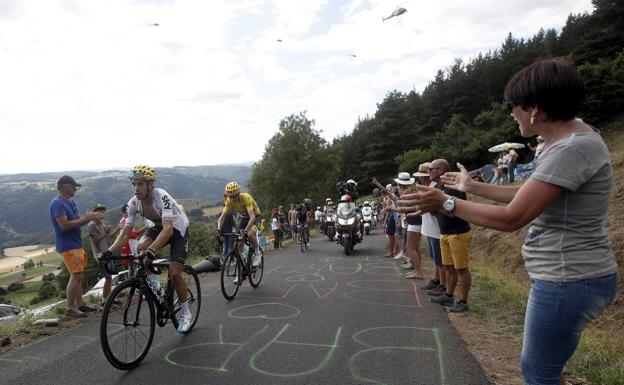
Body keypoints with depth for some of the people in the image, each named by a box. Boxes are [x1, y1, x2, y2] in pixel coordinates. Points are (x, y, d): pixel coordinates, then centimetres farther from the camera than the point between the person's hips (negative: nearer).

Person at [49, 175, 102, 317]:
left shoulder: (70, 201, 13)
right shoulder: (57, 203, -16)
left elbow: (78, 221, 14)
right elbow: (64, 225, -23)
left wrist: (91, 216, -3)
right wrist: (84, 218, -20)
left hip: (76, 244, 10)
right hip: (68, 245, -10)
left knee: (77, 275, 14)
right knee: (76, 275, -10)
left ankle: (79, 303, 23)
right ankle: (70, 308, -1)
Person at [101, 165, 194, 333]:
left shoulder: (162, 197, -34)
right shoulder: (133, 203, -17)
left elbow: (168, 229, -46)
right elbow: (125, 233, -14)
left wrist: (152, 250, -59)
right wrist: (109, 252, -29)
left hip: (178, 228, -5)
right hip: (158, 226, 5)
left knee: (174, 273, -14)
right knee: (141, 247, -27)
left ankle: (185, 313, 8)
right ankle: (152, 282, 0)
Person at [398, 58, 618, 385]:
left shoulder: (573, 149, -23)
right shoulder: (567, 141, 8)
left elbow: (511, 218, -25)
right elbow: (527, 194, 18)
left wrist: (447, 203, -15)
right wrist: (472, 186, 22)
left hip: (567, 281, -10)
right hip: (570, 275, 10)